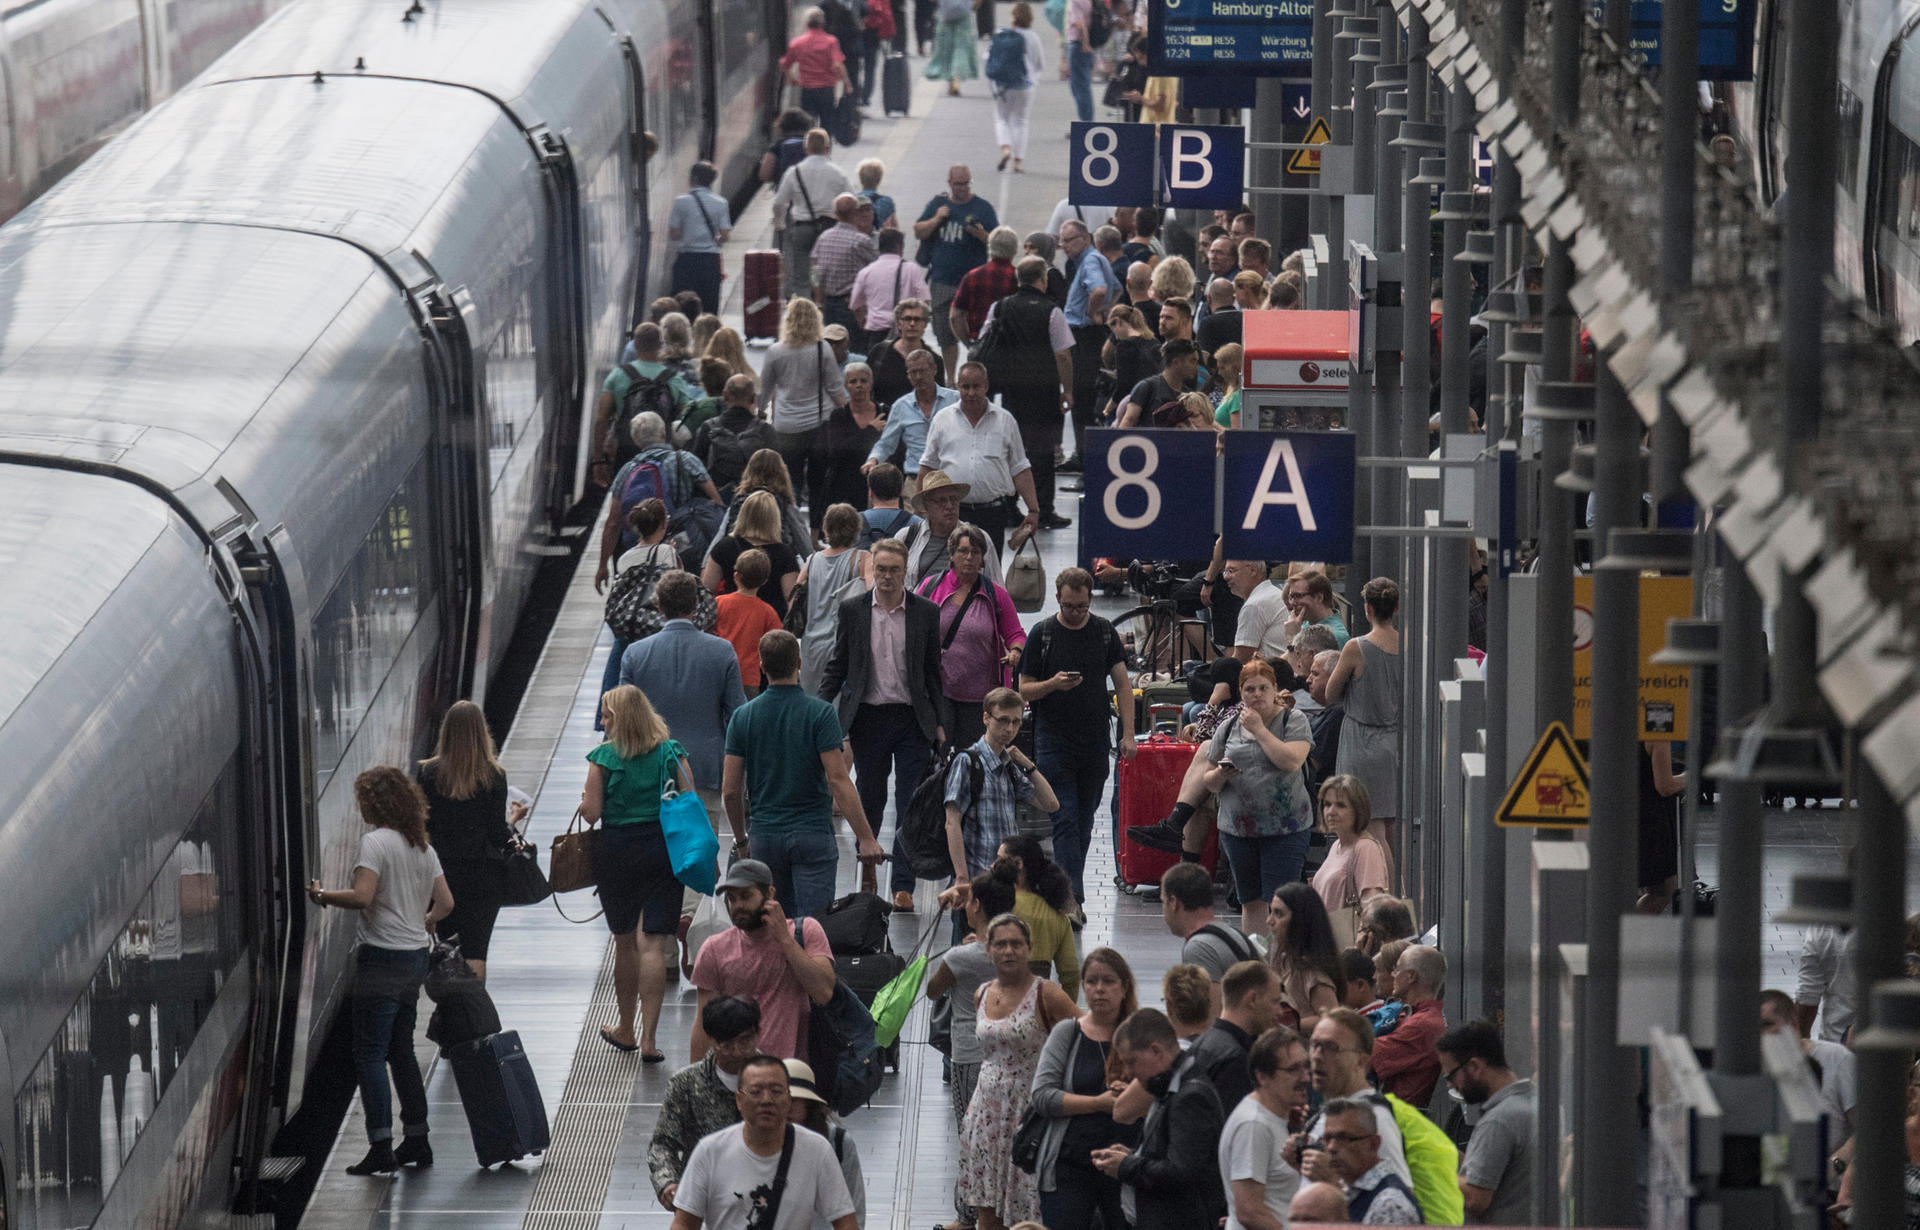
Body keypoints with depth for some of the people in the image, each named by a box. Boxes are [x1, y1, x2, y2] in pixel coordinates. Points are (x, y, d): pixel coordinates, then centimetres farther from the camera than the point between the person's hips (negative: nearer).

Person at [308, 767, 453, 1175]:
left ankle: (381, 1147, -11)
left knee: (370, 1054, -5)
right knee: (401, 1051, 17)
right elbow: (445, 902, 12)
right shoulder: (422, 846, 11)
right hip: (416, 956, 8)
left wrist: (323, 895, -8)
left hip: (382, 957, -8)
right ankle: (417, 1140, 18)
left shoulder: (375, 842, -13)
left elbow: (362, 897, -23)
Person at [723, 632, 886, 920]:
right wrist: (865, 838, -13)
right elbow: (838, 781, -15)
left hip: (765, 838, 3)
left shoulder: (743, 717, 1)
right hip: (813, 835, -3)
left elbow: (731, 790, 2)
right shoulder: (819, 713, -9)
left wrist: (740, 839, 17)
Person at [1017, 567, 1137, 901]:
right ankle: (1073, 898, -16)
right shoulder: (1042, 633, -1)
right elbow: (1024, 690, 1)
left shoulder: (1104, 632, 6)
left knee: (1084, 822, 9)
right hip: (1054, 739, -3)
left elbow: (1122, 684, 8)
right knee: (1065, 820, -10)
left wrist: (1128, 733, 0)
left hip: (1095, 741, 3)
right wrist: (1053, 684, -19)